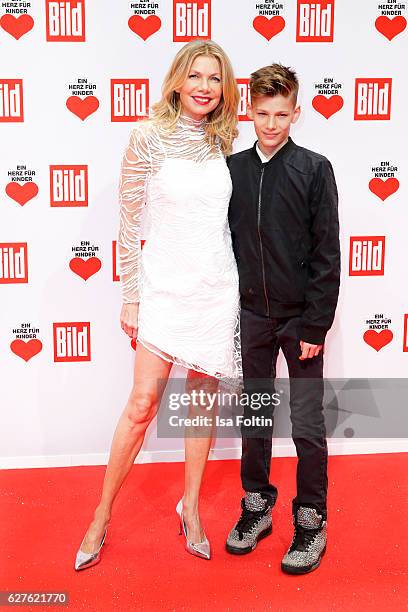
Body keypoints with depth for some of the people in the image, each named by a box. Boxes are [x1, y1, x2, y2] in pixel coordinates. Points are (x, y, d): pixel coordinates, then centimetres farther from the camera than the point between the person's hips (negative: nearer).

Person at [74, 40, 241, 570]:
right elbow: (129, 224, -5)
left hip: (218, 288, 4)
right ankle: (102, 517, 16)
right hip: (165, 287, -4)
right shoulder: (149, 137, -6)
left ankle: (191, 505, 28)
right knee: (142, 404, -3)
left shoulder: (223, 143, 7)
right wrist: (130, 297, -6)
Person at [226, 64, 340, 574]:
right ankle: (257, 505, 31)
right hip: (252, 315, 3)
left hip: (300, 316, -3)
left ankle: (311, 521, 21)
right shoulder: (232, 169, 3)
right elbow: (224, 241, 8)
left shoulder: (314, 169, -6)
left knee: (307, 424, 4)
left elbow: (327, 253, -7)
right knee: (255, 418, 14)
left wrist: (316, 324, -11)